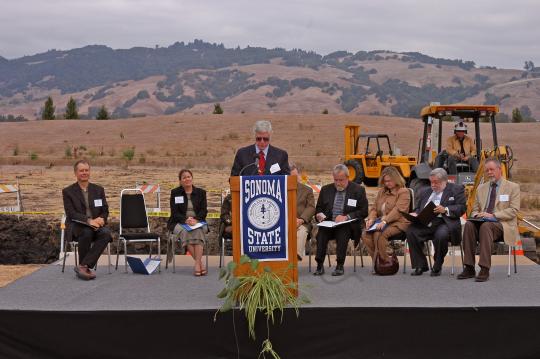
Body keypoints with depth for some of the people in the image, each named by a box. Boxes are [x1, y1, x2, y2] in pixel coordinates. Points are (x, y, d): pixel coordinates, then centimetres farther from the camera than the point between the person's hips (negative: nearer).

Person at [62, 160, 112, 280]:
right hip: (76, 226, -3)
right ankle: (85, 267, -21)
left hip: (96, 224, 3)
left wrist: (101, 219, -15)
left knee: (106, 233, -31)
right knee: (87, 232, -37)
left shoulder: (99, 190, 15)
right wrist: (88, 221, -24)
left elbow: (105, 211, 10)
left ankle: (84, 266, -32)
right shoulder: (68, 191, 4)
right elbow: (71, 213, -8)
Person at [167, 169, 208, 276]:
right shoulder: (175, 193, 9)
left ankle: (197, 264, -41)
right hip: (179, 223, -1)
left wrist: (195, 219, -18)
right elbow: (174, 212, -1)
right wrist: (186, 220, -20)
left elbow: (204, 211, 3)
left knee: (198, 231, -33)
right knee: (184, 231, -34)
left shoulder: (201, 192, 13)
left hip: (198, 222, 1)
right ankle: (200, 263, -36)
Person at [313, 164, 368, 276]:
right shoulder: (326, 189, 16)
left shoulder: (358, 190, 6)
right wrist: (319, 215, -5)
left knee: (343, 230, -36)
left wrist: (346, 217, -14)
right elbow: (319, 208, 20)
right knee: (321, 232, -30)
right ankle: (319, 265, -30)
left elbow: (363, 212, 0)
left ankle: (340, 266, -33)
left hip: (348, 226, -3)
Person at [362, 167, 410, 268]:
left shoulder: (403, 192, -3)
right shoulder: (381, 192, 21)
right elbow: (374, 207, 18)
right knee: (365, 235, -21)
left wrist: (385, 221, -29)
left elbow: (398, 210, -16)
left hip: (397, 223, -7)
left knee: (379, 234, -33)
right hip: (381, 222, 7)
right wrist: (371, 219, -4)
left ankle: (385, 262, -18)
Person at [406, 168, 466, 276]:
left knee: (441, 235, -37)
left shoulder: (456, 189, 9)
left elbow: (462, 208, -1)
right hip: (425, 223, 4)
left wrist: (445, 210, -16)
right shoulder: (425, 192, 24)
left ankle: (437, 267, -13)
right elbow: (419, 209, 25)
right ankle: (420, 265, -12)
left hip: (444, 222, -4)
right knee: (411, 231, -24)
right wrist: (415, 214, 1)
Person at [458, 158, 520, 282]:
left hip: (502, 225, -4)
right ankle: (469, 268, -30)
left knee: (485, 226, -37)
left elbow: (514, 210, -5)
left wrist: (493, 215, -17)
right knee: (469, 224, -30)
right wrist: (476, 215, -4)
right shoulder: (481, 188, 21)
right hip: (482, 222, 4)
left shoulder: (513, 187, 6)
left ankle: (484, 269, -39)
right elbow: (475, 209, 22)